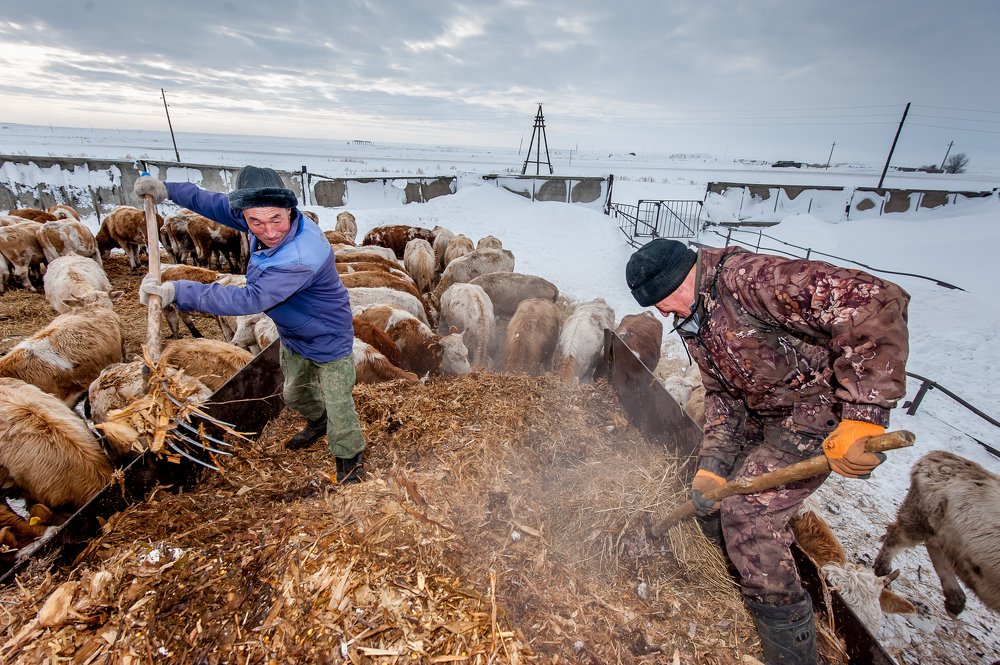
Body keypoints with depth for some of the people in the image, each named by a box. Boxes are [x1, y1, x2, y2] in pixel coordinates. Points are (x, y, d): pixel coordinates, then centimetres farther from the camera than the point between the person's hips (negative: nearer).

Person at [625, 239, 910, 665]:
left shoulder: (750, 278, -29)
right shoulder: (692, 320, 1)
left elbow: (876, 304, -35)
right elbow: (721, 394, 3)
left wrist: (864, 414, -36)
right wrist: (711, 465, -6)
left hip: (820, 412, -9)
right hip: (762, 416, 9)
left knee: (746, 512, -11)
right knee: (721, 487, 21)